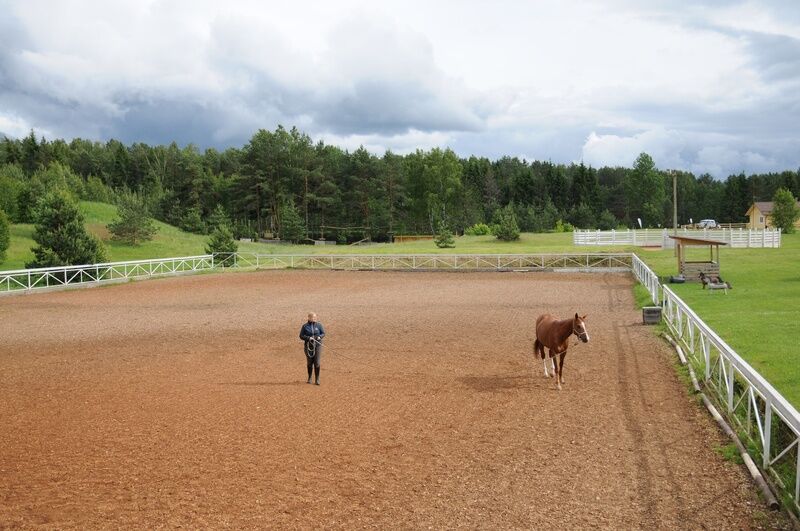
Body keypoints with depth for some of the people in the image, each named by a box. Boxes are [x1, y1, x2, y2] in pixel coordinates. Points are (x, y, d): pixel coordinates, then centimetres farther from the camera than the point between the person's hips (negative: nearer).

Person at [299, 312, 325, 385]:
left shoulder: (319, 325, 2)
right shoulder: (305, 326, 0)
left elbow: (323, 333, 8)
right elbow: (301, 336, -1)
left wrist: (319, 337, -14)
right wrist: (308, 338, -18)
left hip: (317, 345, 0)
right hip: (308, 346, 0)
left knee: (317, 363, -6)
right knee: (309, 362, 8)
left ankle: (317, 379, 1)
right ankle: (309, 378, 27)